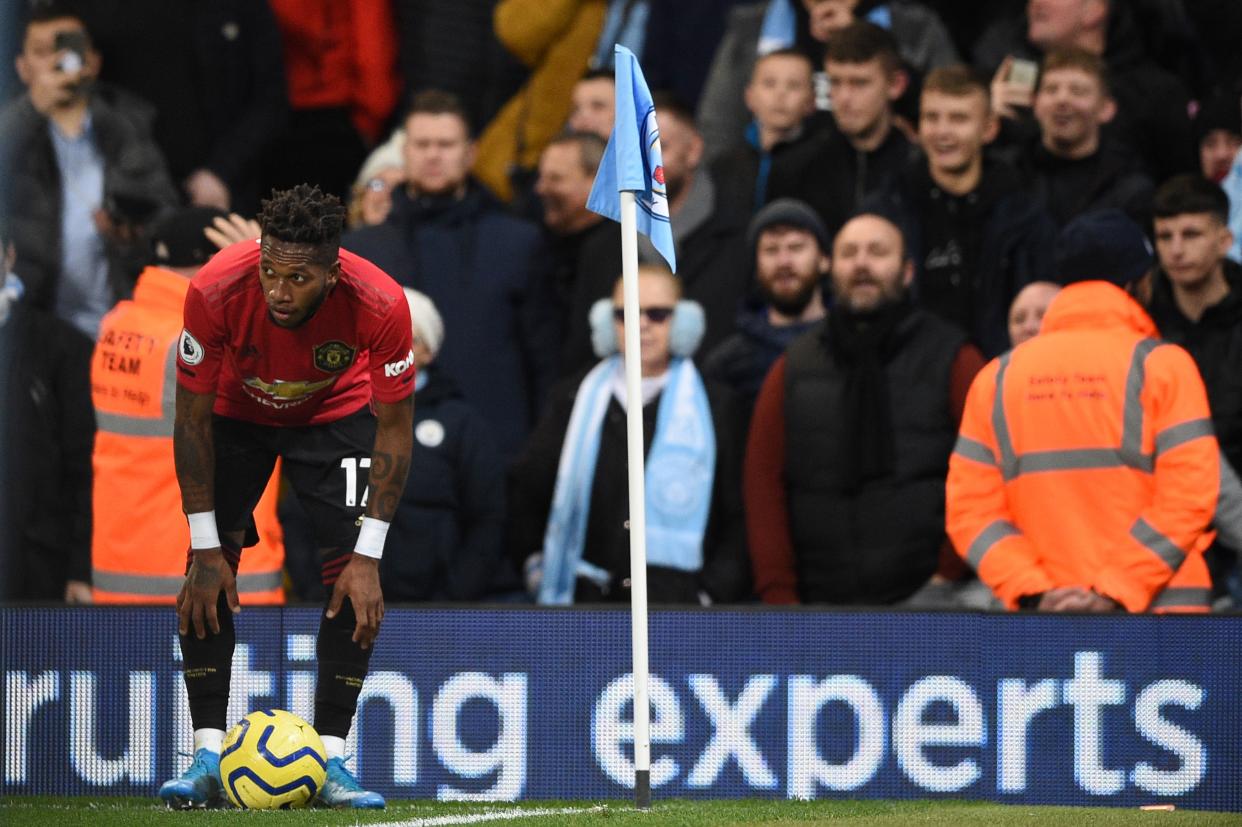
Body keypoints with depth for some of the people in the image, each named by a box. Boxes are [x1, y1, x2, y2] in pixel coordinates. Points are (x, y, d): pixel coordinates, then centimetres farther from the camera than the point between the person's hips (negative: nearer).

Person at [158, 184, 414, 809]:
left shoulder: (380, 305, -36)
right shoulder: (215, 291, -36)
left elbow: (394, 427, -20)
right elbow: (191, 418, -21)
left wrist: (368, 557, -22)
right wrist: (206, 549, -21)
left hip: (336, 412, 0)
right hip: (237, 410, 0)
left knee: (352, 577, -14)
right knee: (208, 573, -13)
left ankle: (331, 761, -8)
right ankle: (208, 757, -7)